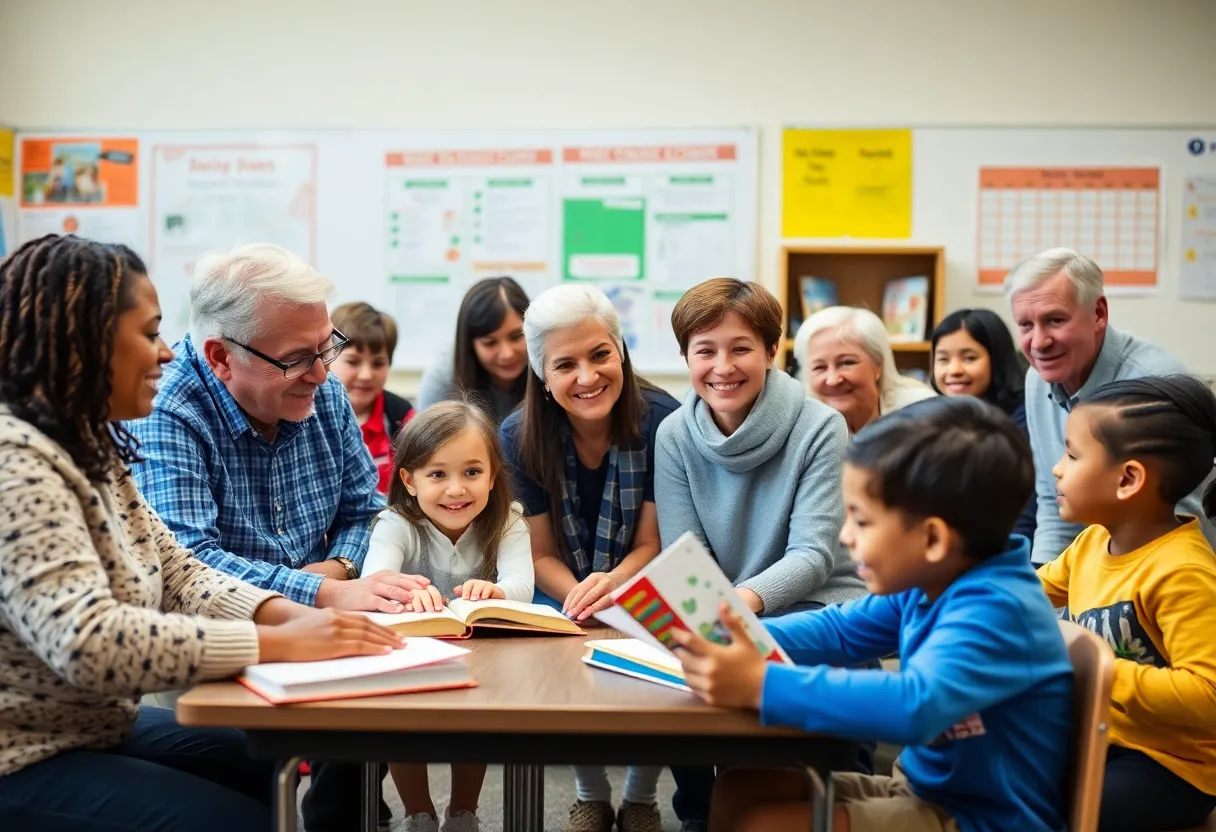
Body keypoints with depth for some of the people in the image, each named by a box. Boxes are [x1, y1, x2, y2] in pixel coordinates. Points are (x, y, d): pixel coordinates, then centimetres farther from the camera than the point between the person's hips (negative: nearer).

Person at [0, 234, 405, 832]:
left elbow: (177, 574, 5)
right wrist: (278, 643, -31)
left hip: (101, 728, 10)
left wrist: (291, 615, -12)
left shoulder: (86, 447, 7)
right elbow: (88, 643, -35)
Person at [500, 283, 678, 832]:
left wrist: (612, 584, -35)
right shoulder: (520, 438, -14)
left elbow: (650, 545, -13)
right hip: (564, 599, 1)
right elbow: (542, 555, -9)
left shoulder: (662, 421, -19)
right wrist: (581, 597, -31)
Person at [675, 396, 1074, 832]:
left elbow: (914, 705, -43)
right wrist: (737, 641, -4)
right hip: (925, 791, 9)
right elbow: (838, 630, 13)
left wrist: (762, 685, -42)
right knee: (740, 790, 4)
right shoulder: (929, 585, 0)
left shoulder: (995, 610, -27)